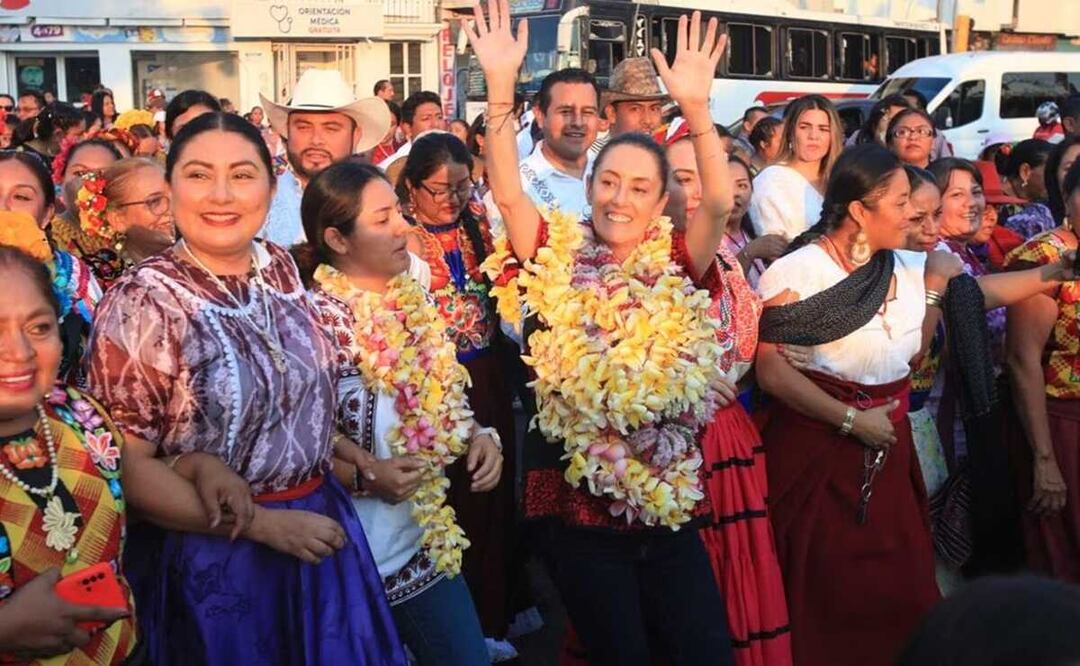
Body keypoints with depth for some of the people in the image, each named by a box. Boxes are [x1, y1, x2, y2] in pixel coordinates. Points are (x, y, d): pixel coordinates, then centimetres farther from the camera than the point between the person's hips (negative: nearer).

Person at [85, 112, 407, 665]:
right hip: (214, 557, -6)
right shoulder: (142, 301, -16)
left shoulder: (279, 268, 0)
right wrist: (263, 523, -17)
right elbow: (126, 467, -16)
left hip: (319, 523, 6)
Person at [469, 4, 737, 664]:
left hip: (670, 503, 2)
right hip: (579, 507, -2)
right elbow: (508, 193, -15)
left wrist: (696, 107, -28)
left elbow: (718, 203, -15)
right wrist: (501, 86, -24)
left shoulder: (675, 267, 1)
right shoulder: (558, 259, -2)